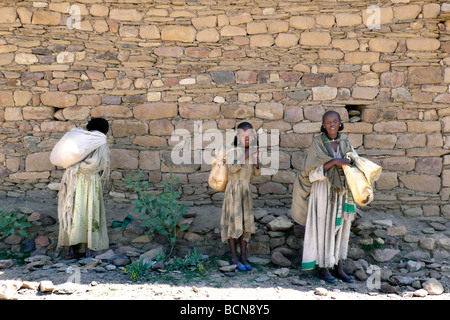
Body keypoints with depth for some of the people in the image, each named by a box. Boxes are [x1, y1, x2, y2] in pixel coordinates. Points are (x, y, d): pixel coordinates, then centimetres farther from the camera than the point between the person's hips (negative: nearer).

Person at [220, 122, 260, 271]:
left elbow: (257, 173, 9)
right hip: (234, 190, -5)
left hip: (246, 190, 6)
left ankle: (243, 257, 13)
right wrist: (245, 157, -22)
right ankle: (234, 257, 6)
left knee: (246, 222, 6)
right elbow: (232, 168, -20)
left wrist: (256, 161, -9)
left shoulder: (252, 151, 10)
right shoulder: (232, 151, -6)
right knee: (233, 222, -3)